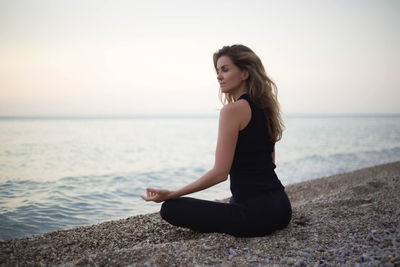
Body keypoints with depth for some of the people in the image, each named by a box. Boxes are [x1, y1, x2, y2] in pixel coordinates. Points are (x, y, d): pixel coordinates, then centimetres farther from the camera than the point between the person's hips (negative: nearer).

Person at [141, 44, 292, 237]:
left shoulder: (233, 109, -15)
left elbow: (220, 173, -18)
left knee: (170, 208, 0)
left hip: (256, 213, -9)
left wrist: (171, 194, -11)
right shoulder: (265, 108, 11)